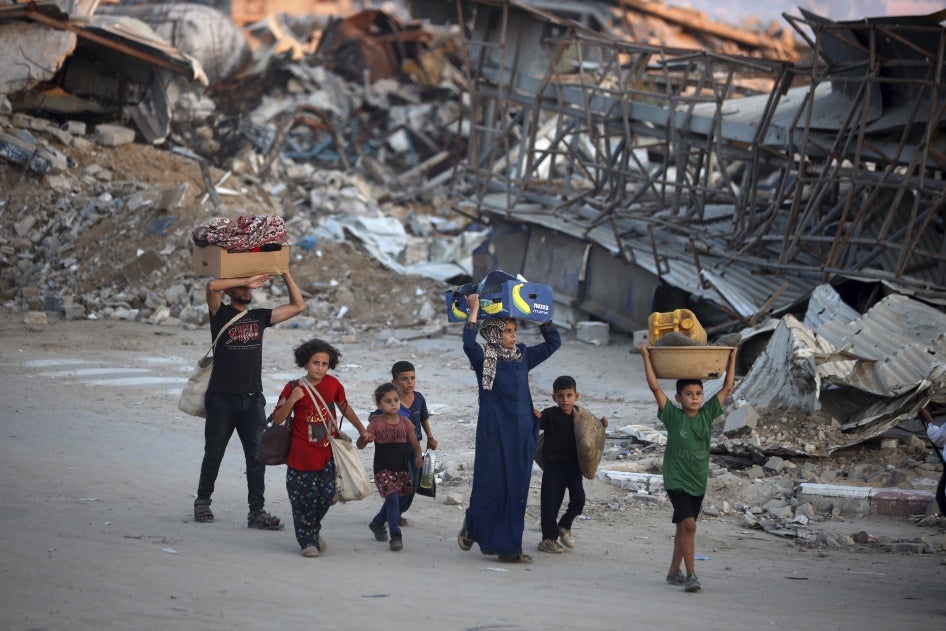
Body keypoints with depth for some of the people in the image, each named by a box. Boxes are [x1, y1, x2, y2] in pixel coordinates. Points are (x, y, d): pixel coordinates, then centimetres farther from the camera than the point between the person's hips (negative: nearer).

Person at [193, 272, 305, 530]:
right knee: (214, 454, 9)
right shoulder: (221, 314, 0)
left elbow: (298, 306, 14)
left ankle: (257, 512, -6)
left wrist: (285, 274, 6)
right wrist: (247, 280, -15)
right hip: (222, 399, -3)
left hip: (253, 399, 3)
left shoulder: (260, 317, 13)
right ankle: (203, 502, 26)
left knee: (257, 456, -5)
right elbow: (213, 286, -19)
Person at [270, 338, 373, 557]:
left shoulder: (333, 384, 2)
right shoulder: (293, 388, -6)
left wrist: (362, 430, 27)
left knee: (327, 494, 1)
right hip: (302, 455, -3)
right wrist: (291, 400, -22)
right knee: (304, 498, -1)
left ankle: (314, 530, 27)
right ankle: (308, 541, 12)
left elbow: (344, 407, 20)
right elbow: (277, 419, -7)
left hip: (328, 454, 3)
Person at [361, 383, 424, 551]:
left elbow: (415, 445, 7)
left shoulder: (405, 422, 2)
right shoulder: (376, 424, -7)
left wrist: (418, 457, -13)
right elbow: (360, 445, -8)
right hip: (383, 470, -4)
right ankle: (395, 536, -16)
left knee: (392, 500, 16)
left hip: (401, 469, 4)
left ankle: (377, 523, 43)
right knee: (392, 497, -19)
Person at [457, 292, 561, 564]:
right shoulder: (484, 358, -5)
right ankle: (472, 527, 27)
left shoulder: (523, 357, 11)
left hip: (521, 434, 5)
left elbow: (553, 342, 19)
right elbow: (468, 344, -25)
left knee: (516, 490, 5)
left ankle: (508, 548, 9)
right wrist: (474, 311, -22)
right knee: (491, 485, -1)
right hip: (494, 433, -5)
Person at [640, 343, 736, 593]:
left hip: (698, 481, 5)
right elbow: (655, 387, -13)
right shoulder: (673, 416, -8)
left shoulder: (707, 414, 3)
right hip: (676, 480, -5)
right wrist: (646, 357, -14)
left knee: (684, 527, 15)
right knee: (688, 524, -18)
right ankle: (691, 575, -20)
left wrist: (732, 357, 5)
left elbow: (727, 388, 6)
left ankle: (674, 572, 27)